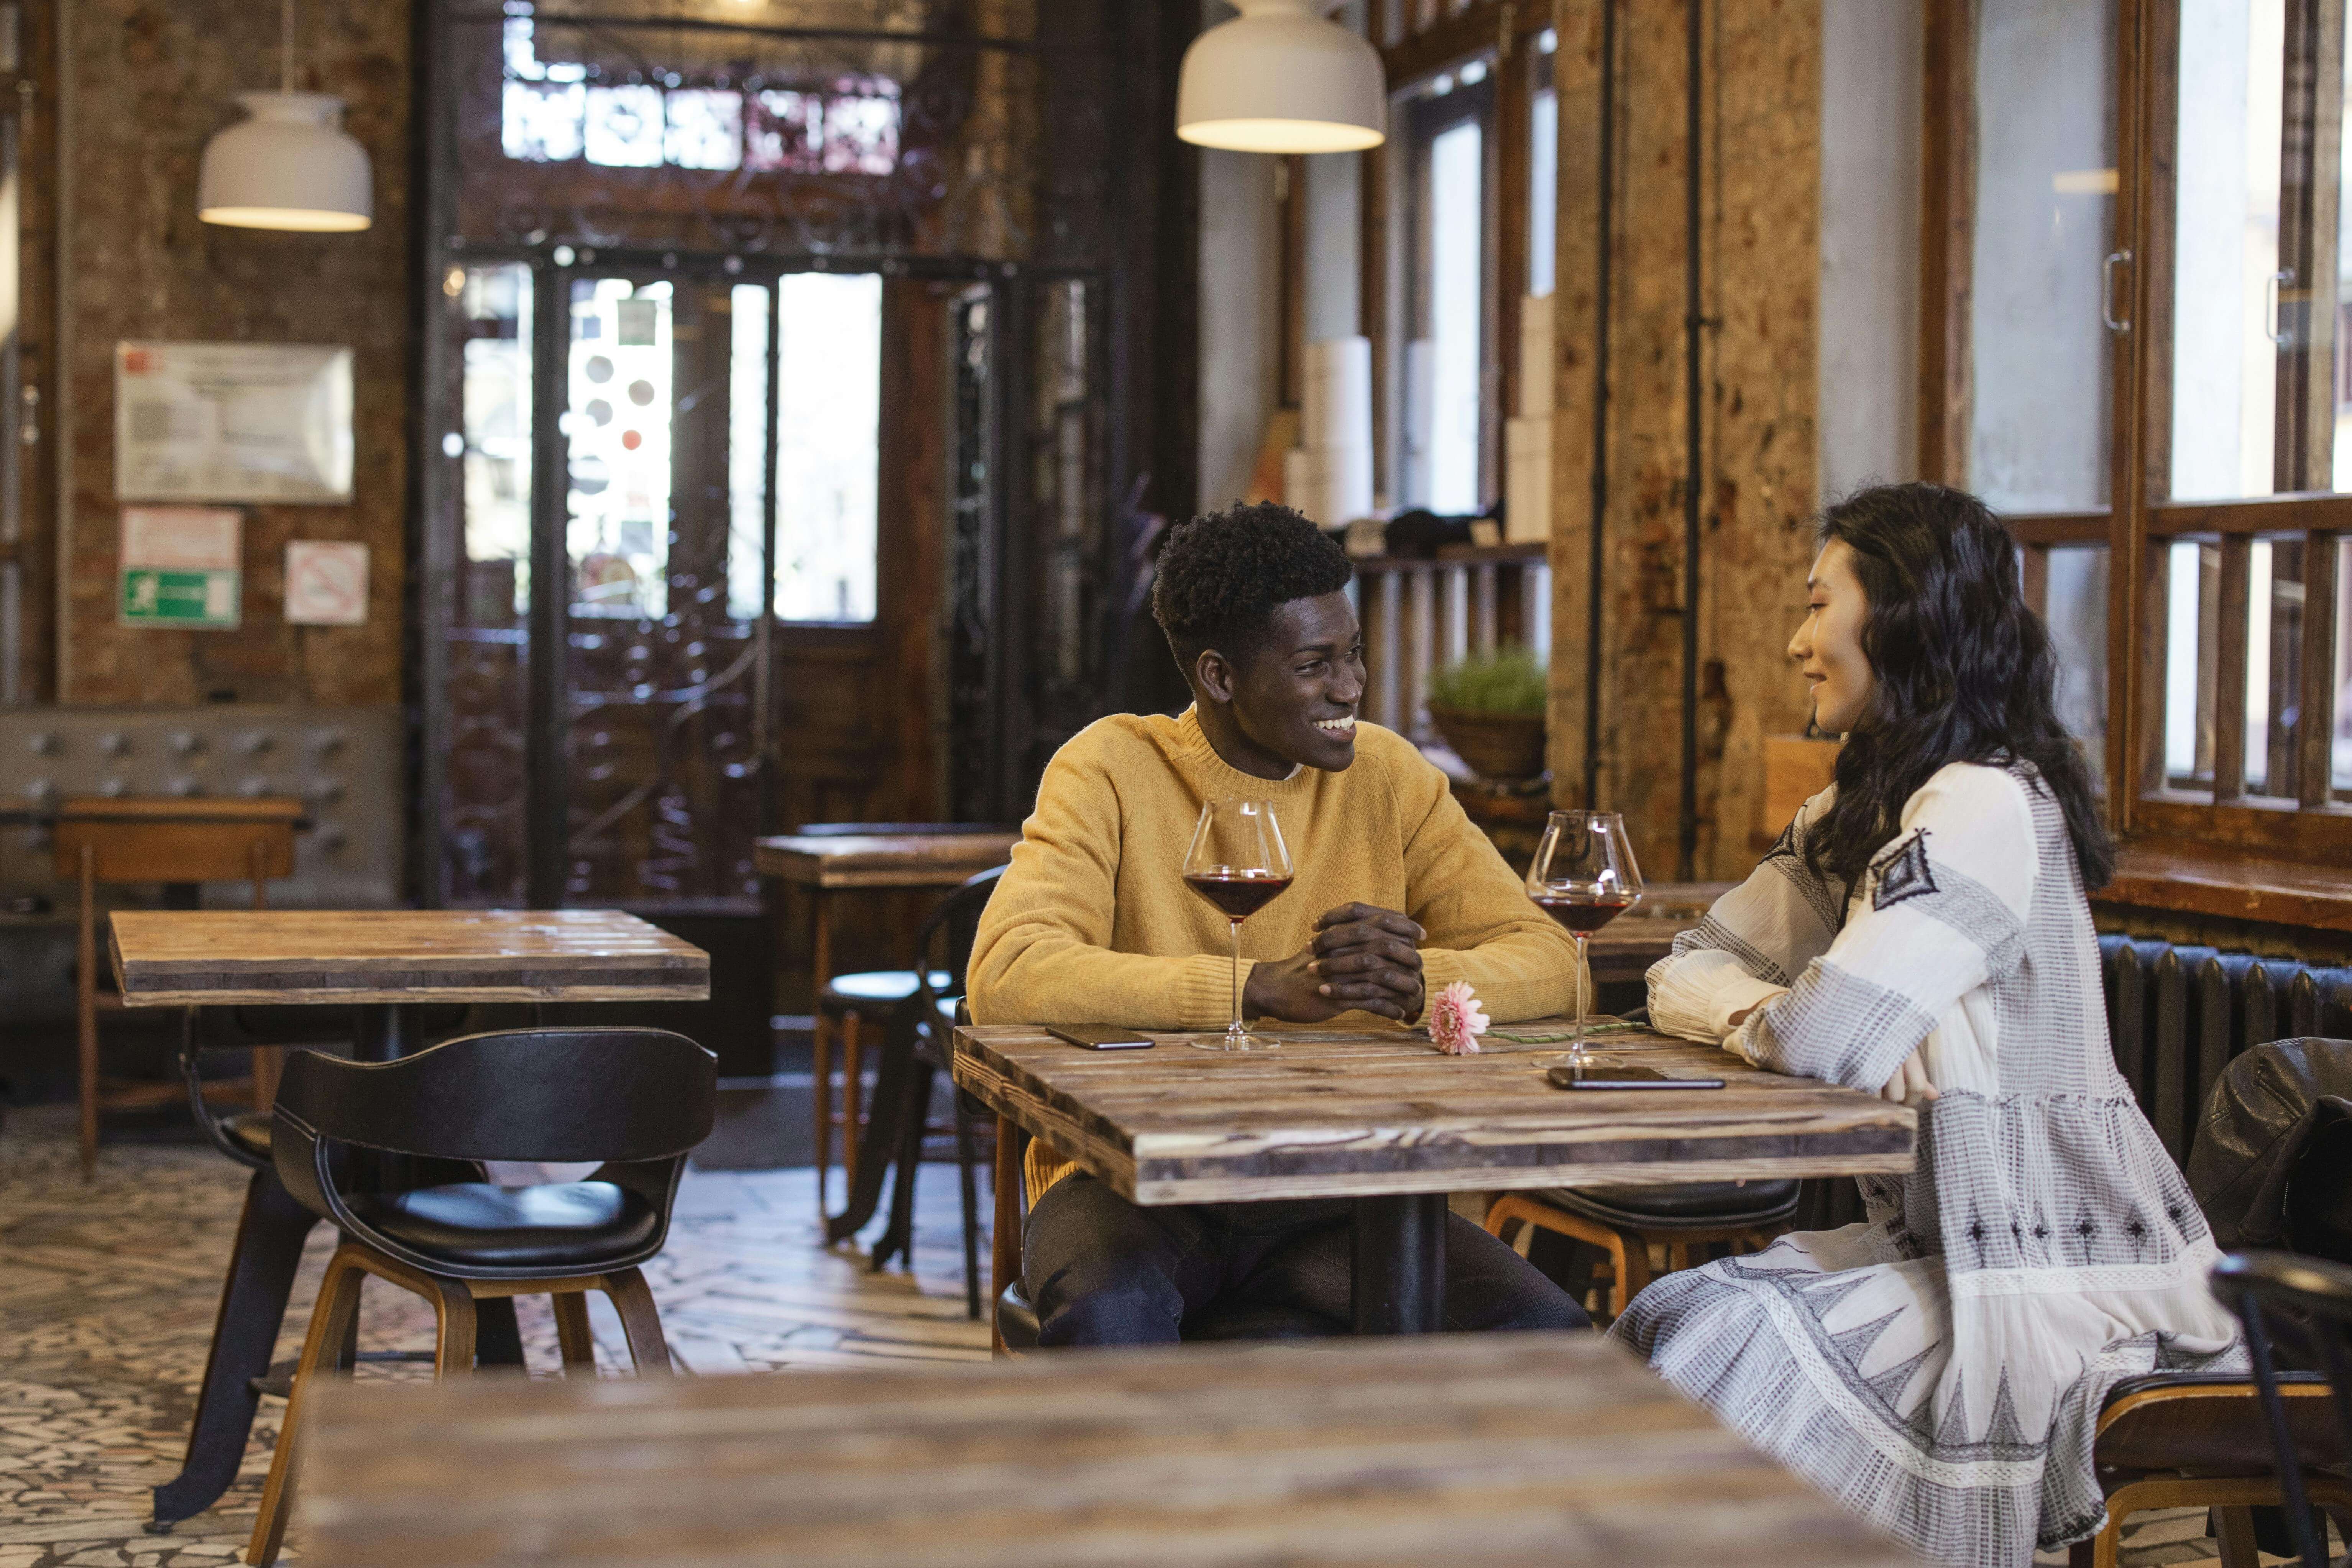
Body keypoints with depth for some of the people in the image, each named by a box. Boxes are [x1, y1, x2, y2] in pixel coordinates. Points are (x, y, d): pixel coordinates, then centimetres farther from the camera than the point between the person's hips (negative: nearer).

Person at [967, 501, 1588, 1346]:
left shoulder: (1386, 775, 7)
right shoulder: (1114, 771, -4)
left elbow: (1546, 961, 1)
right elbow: (1007, 978, -20)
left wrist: (1418, 980, -22)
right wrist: (1268, 988, -28)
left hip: (1327, 1197, 3)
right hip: (1130, 1178, -3)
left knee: (1544, 1330, -21)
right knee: (1110, 1317, -37)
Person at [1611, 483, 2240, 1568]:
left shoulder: (1989, 806, -19)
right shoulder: (1857, 811, 12)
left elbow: (1825, 1037, -27)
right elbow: (1686, 972, 9)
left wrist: (1757, 1020, -3)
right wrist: (1774, 1016, -14)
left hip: (2055, 1269, -8)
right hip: (1937, 1238, 9)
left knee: (1715, 1353, -18)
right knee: (1659, 1323, -6)